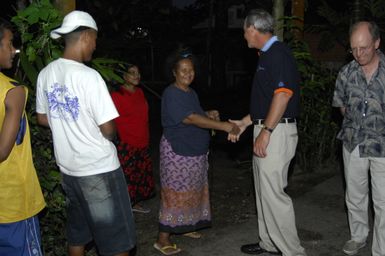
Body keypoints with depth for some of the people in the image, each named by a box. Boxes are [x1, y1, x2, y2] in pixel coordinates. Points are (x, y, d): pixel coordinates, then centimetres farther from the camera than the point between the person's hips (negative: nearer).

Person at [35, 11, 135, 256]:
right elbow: (108, 130, -19)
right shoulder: (89, 76, -21)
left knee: (77, 233, 21)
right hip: (99, 169, -7)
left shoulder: (46, 74, 1)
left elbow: (43, 119, 13)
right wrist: (111, 134, 3)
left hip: (68, 167, 8)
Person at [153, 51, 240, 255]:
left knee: (192, 191, 16)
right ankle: (163, 239, 2)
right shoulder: (171, 94, -18)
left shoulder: (192, 93, 11)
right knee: (175, 193, -6)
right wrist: (224, 126, -30)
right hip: (177, 152, -9)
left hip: (195, 151, 9)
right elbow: (191, 119, -27)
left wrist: (209, 115, 0)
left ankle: (184, 226, 31)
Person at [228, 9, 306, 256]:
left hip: (276, 132, -10)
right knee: (264, 190, 16)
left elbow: (283, 94, -23)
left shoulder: (278, 53, -13)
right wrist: (244, 123, 22)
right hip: (266, 129, 10)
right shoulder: (268, 54, 17)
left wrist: (265, 132, -23)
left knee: (273, 193, -7)